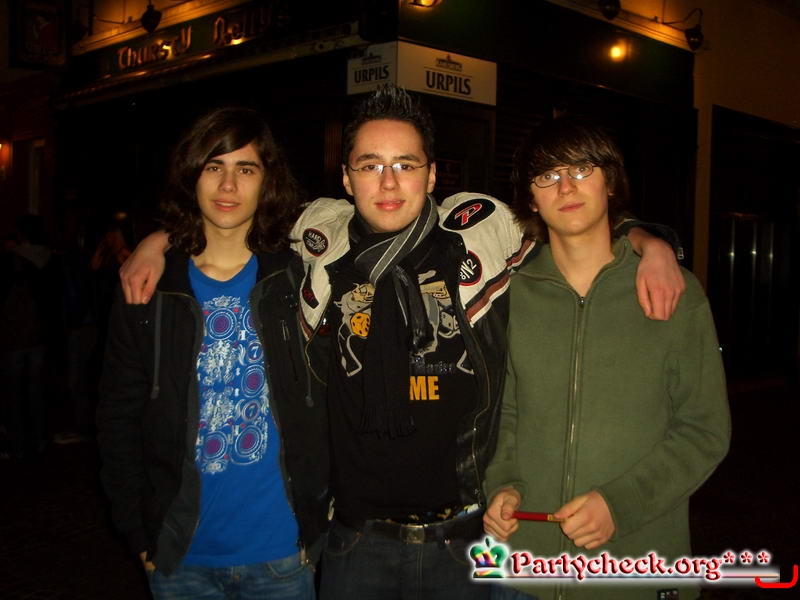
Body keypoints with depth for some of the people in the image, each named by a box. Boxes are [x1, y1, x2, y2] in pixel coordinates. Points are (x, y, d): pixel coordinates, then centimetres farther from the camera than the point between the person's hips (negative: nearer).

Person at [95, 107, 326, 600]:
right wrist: (140, 534, -1)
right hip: (180, 558, 1)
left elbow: (335, 408, 1)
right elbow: (120, 419, 3)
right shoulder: (149, 291, -1)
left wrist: (319, 521, -3)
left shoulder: (297, 280, -3)